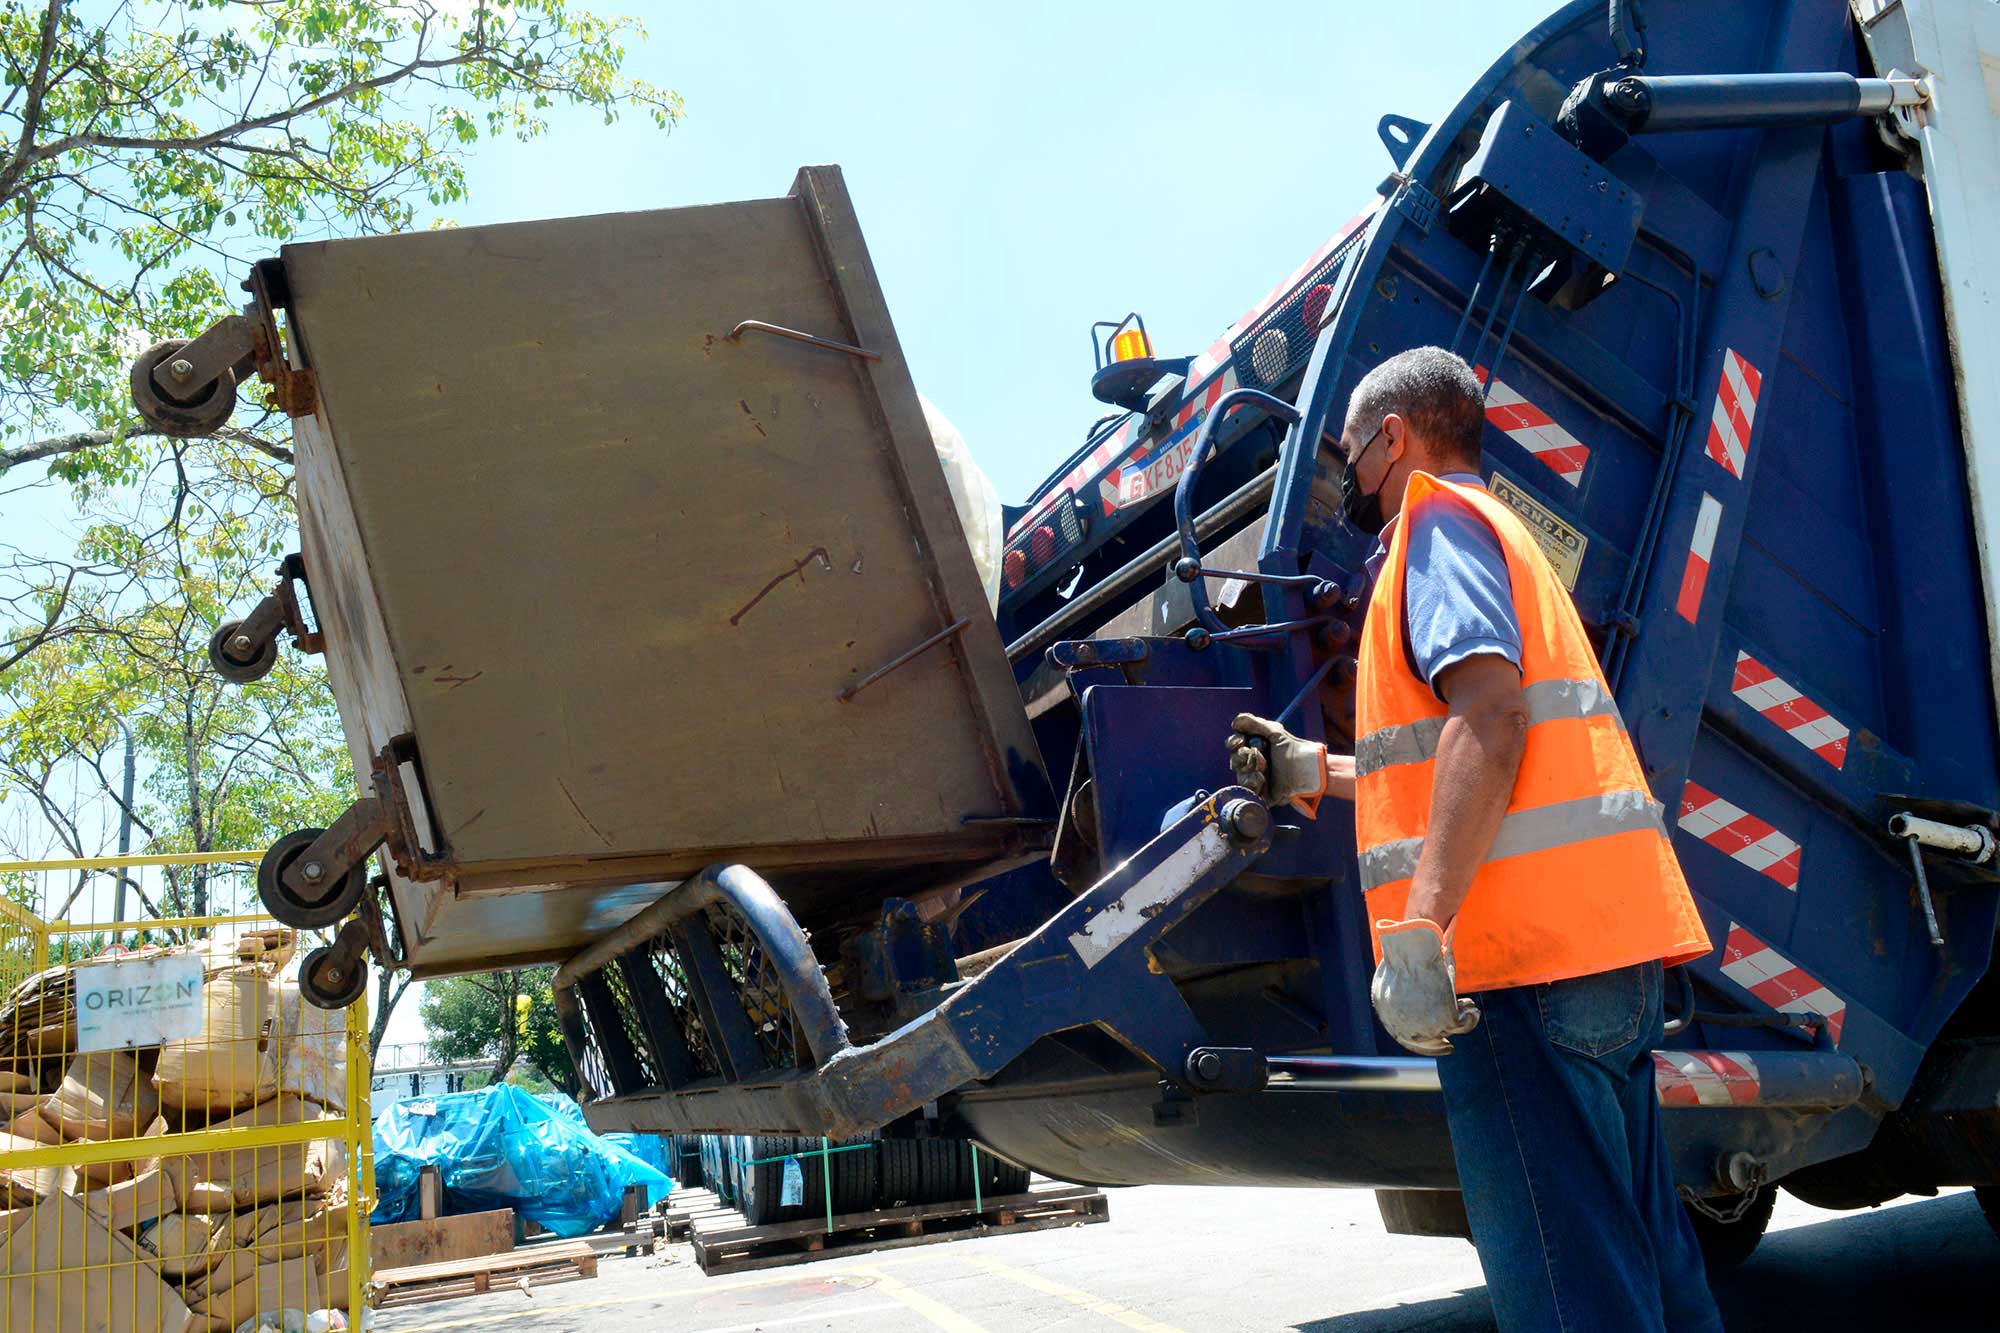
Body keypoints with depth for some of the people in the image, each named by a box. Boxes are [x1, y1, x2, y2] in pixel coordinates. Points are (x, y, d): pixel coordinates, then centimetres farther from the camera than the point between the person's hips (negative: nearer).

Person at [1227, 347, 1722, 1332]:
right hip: (1608, 939, 10)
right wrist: (1315, 772, 37)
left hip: (1523, 947, -10)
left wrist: (1417, 929, -26)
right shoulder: (1497, 533, 28)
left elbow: (1489, 714, -19)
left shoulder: (1437, 522, -1)